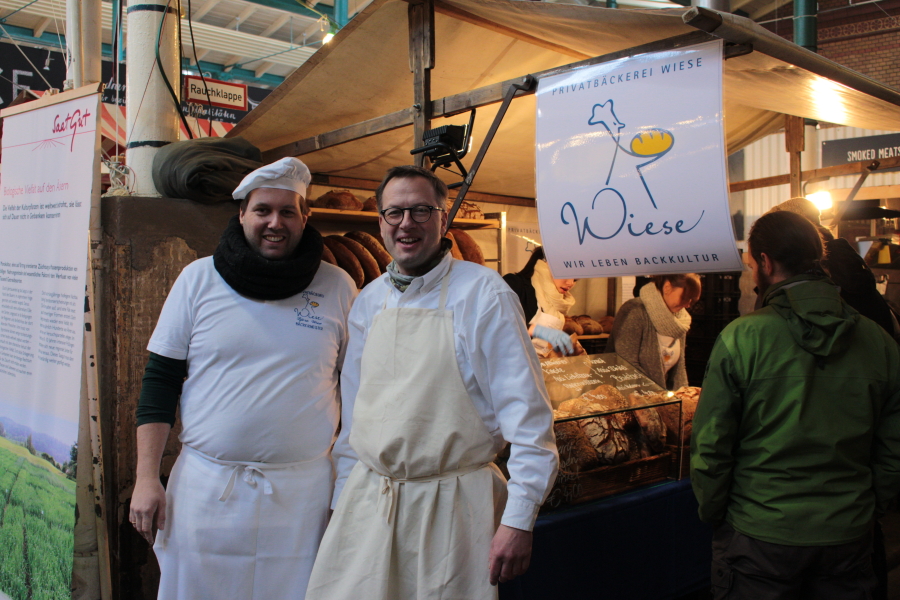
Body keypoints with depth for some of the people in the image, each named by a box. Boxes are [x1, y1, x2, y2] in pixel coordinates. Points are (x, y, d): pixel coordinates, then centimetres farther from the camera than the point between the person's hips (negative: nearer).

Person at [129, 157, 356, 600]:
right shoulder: (199, 278, 0)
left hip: (303, 489, 0)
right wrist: (146, 478, -2)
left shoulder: (338, 287, 0)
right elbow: (160, 381, 3)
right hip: (204, 484, 1)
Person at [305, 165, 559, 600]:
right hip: (366, 500, 5)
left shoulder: (483, 294, -10)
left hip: (452, 506, -4)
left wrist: (518, 519, -15)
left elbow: (526, 413, -12)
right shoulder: (368, 302, 7)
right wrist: (343, 499, 14)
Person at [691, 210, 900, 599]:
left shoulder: (740, 338, -16)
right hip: (848, 537, 4)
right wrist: (866, 511, 16)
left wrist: (712, 514, 2)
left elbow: (710, 447, -13)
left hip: (760, 538, -3)